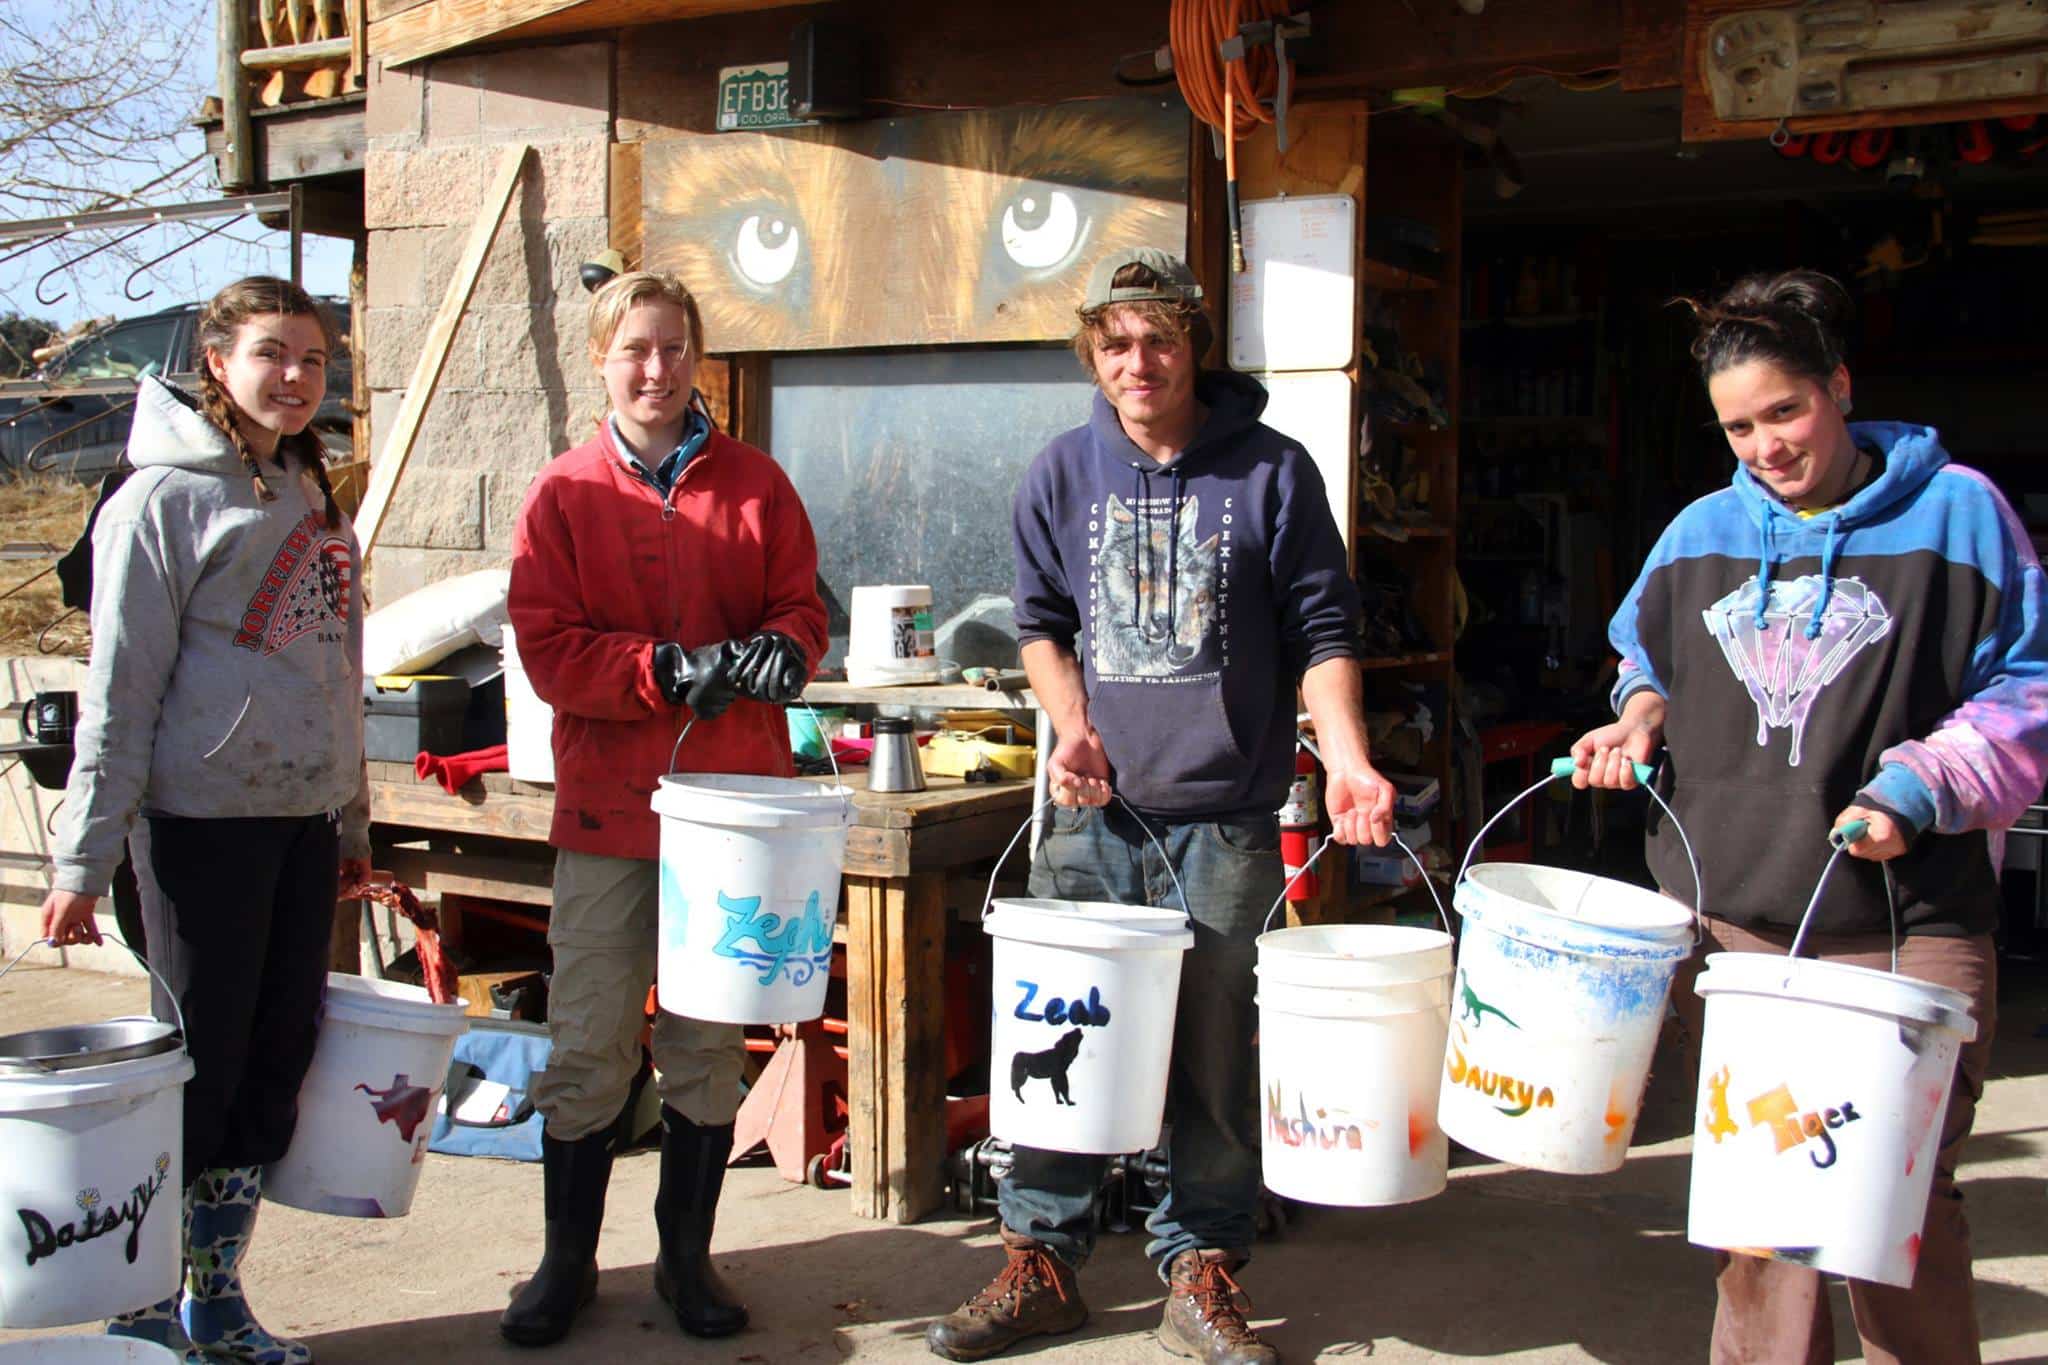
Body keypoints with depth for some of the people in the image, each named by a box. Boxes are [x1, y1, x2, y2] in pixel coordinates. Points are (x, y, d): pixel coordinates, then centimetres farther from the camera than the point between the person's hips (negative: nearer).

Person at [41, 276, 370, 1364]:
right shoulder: (167, 498, -8)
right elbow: (120, 690, -10)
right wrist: (85, 859, -11)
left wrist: (352, 823, 20)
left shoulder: (312, 497, 14)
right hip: (203, 820, -7)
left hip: (303, 818, 7)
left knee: (277, 1066, 10)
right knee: (200, 1064, 0)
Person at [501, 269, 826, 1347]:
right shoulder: (564, 493, 3)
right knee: (587, 1046, 3)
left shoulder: (754, 484, 7)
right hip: (607, 805, -1)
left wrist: (780, 648, -18)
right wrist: (672, 668, -18)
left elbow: (802, 607, 6)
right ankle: (567, 1260, 21)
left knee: (709, 1045, 9)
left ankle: (687, 1256, 25)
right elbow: (547, 648, -5)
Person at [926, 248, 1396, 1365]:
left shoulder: (1271, 471, 0)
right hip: (1093, 813, 2)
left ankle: (1200, 1274, 18)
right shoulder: (1062, 474, 7)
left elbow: (1321, 632, 1)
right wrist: (1073, 724, 0)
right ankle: (1039, 1261, 18)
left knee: (1212, 1051, 3)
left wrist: (1346, 760, -13)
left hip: (1225, 820, -2)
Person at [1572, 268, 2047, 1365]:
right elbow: (1647, 658, 27)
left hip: (1900, 925, -3)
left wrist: (1916, 789, -11)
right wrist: (1643, 715, 6)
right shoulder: (1702, 533, 12)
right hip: (1727, 917, 4)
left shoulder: (1954, 511, 0)